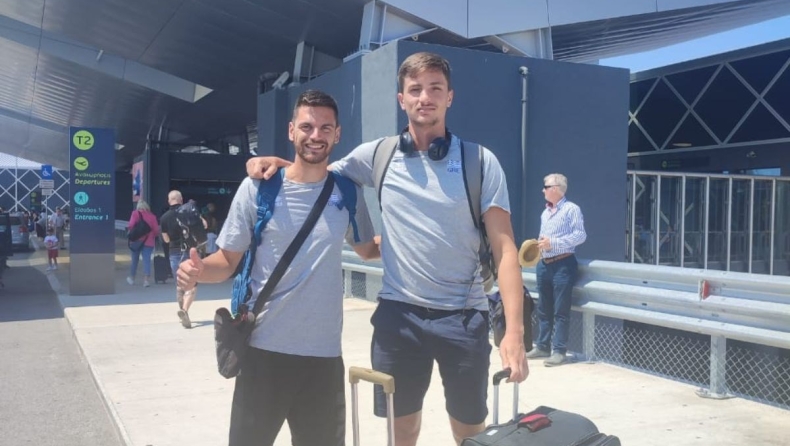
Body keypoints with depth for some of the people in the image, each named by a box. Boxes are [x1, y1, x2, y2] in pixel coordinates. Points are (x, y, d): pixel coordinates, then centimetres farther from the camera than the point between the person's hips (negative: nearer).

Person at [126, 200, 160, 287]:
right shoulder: (152, 216, 1)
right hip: (149, 241, 0)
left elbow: (131, 225, -15)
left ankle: (131, 278, 28)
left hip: (137, 240, 0)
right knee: (147, 259, -2)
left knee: (135, 259, 15)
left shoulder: (135, 214, -3)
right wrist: (154, 236, 16)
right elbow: (156, 230, -3)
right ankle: (146, 279, -13)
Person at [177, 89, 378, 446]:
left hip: (324, 353, 3)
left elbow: (367, 250, 18)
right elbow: (228, 260, -2)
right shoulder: (258, 187, -6)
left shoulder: (348, 191, 2)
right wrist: (199, 269, -22)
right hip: (265, 350, -2)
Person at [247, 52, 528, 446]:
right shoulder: (377, 155, 2)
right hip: (398, 312, 2)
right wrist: (278, 163, -4)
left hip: (464, 315, -1)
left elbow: (504, 248, -7)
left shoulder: (480, 161, -4)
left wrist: (514, 330, -16)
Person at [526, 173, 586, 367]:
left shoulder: (571, 209, -7)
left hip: (563, 264, -8)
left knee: (560, 311, -5)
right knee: (544, 309, 11)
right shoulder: (545, 213, 17)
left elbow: (580, 235, -15)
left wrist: (553, 243, -19)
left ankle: (559, 351, -2)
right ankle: (542, 346, 20)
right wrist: (538, 245, 4)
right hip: (544, 264, 8)